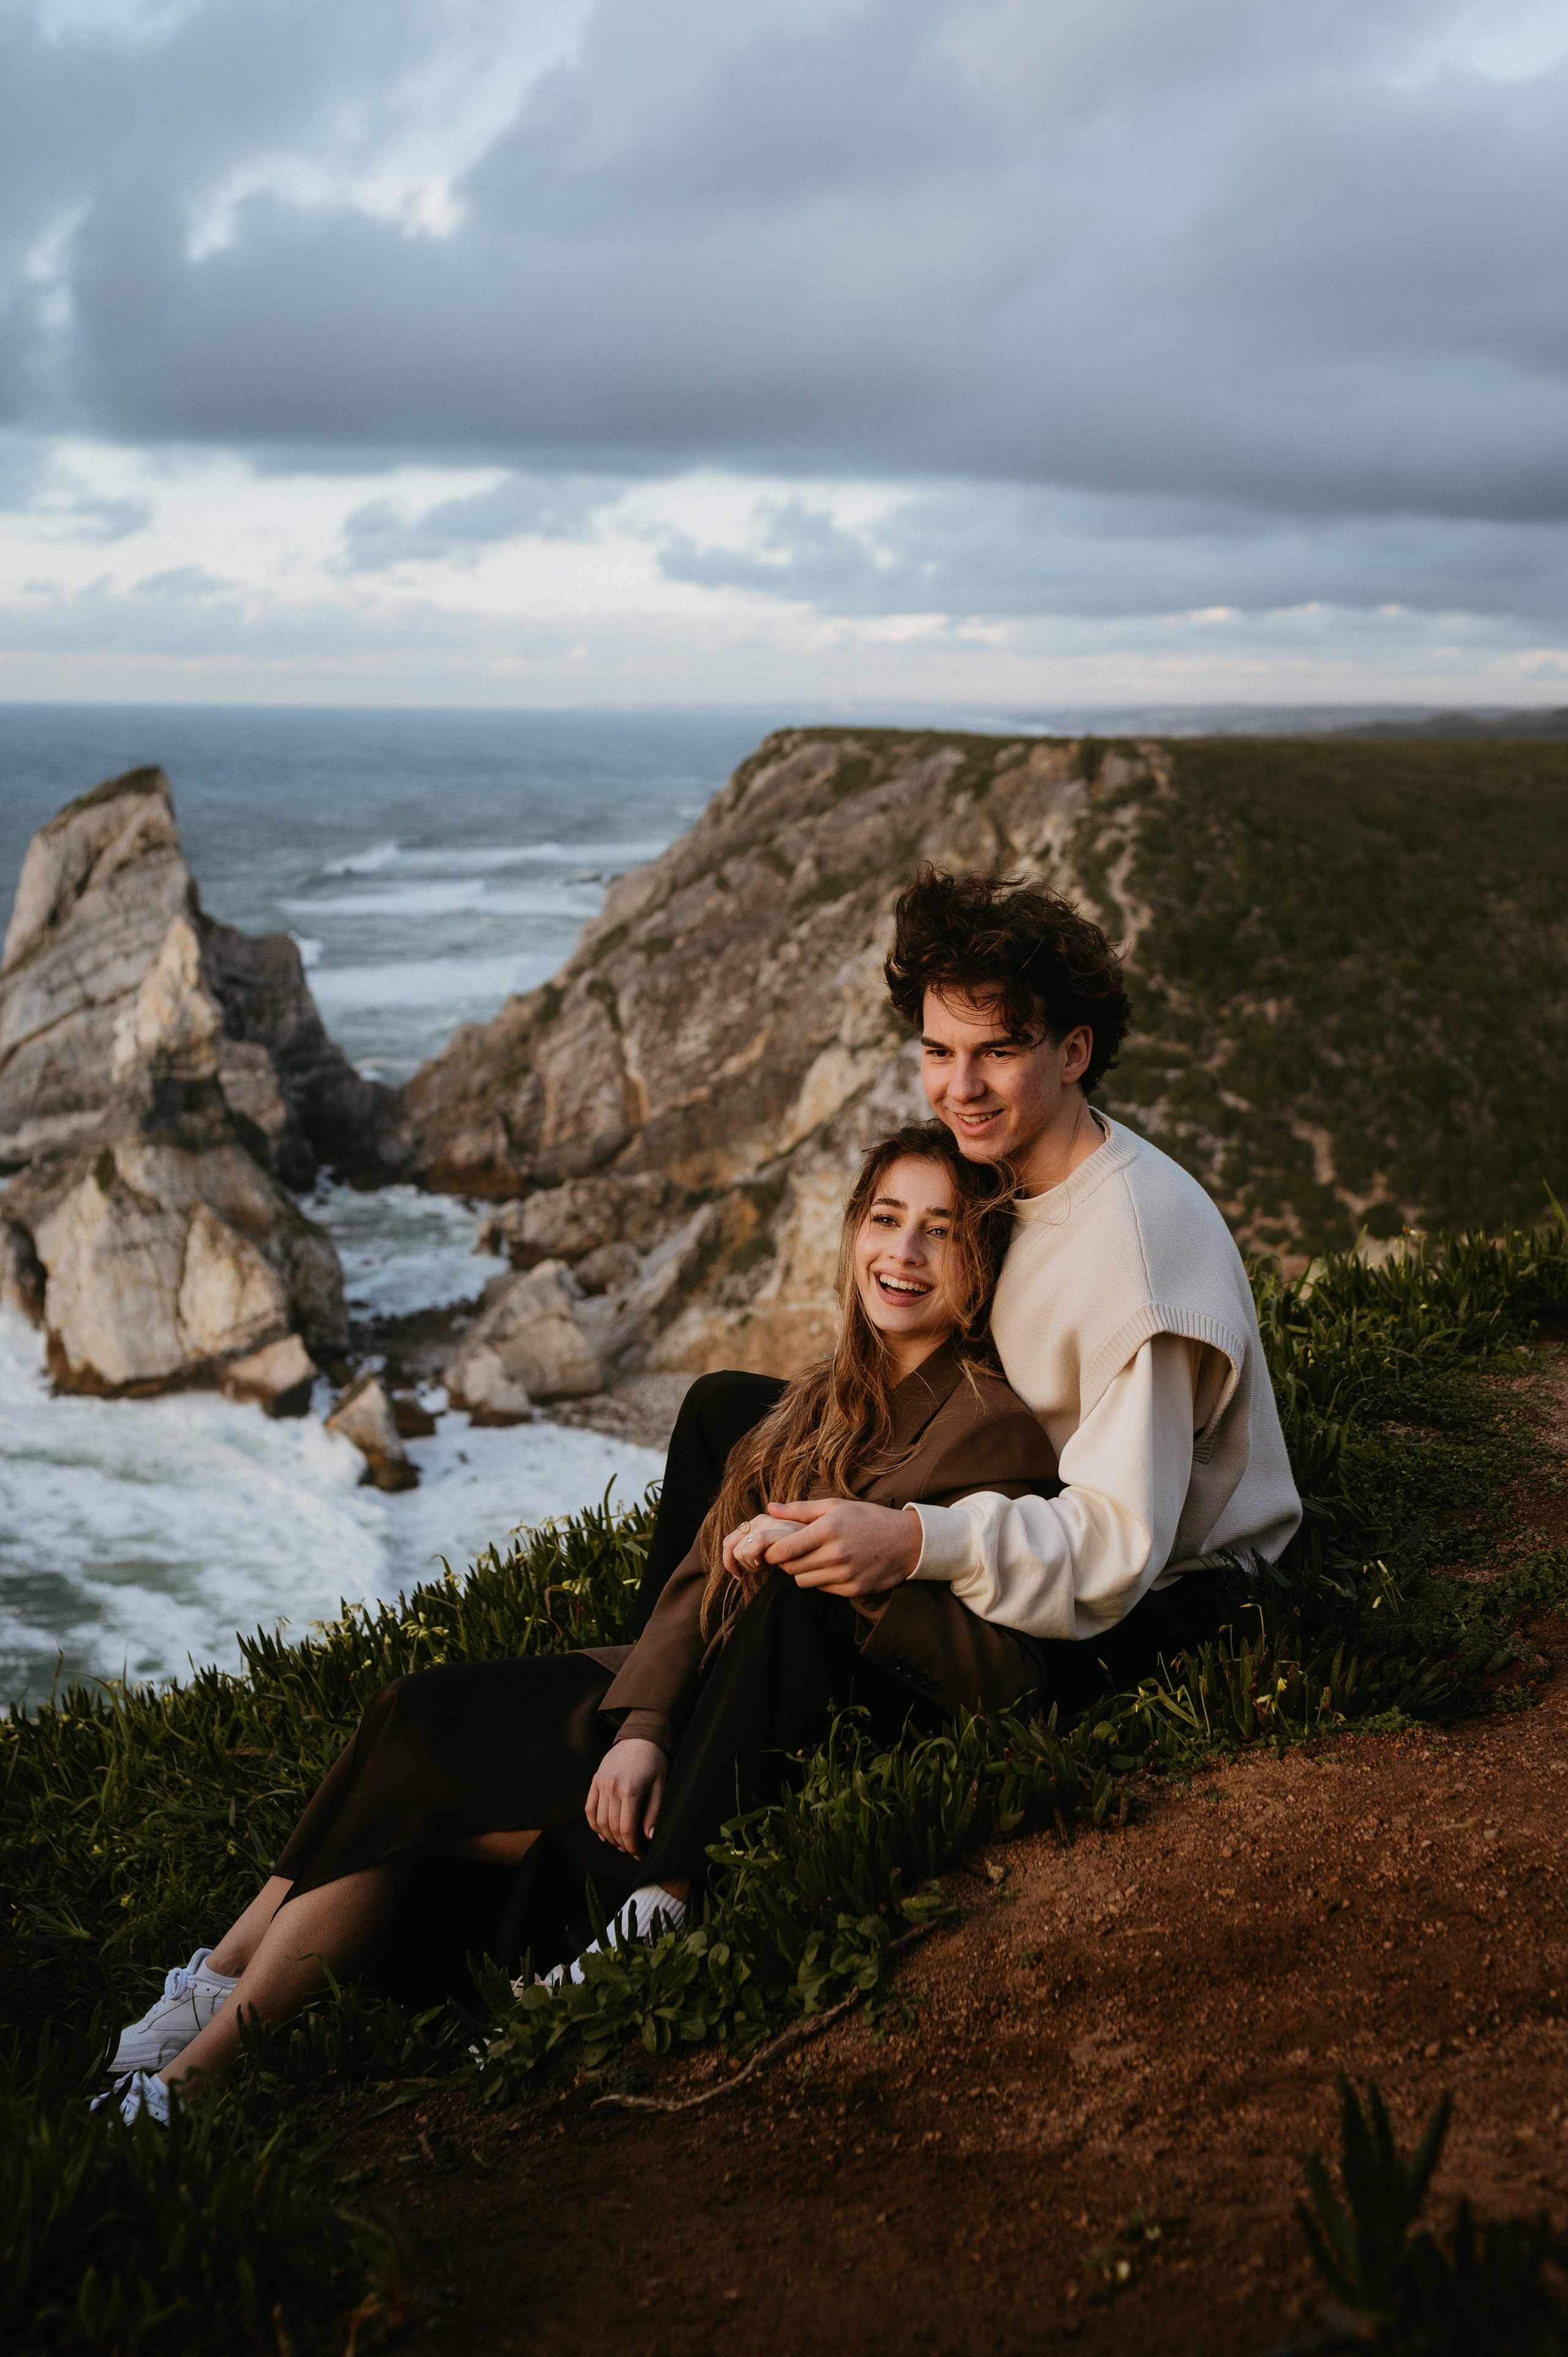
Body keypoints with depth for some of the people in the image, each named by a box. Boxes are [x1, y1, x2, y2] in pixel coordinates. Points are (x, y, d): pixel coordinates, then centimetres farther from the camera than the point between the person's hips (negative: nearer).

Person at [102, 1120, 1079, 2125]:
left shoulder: (995, 1429, -11)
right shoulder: (824, 1399, 11)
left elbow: (1006, 1673, -19)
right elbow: (703, 1572, 2)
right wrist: (644, 1725, -13)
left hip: (762, 1764, -7)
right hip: (694, 1700, 7)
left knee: (417, 1774, -12)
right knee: (416, 1716, -10)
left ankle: (196, 2073, 0)